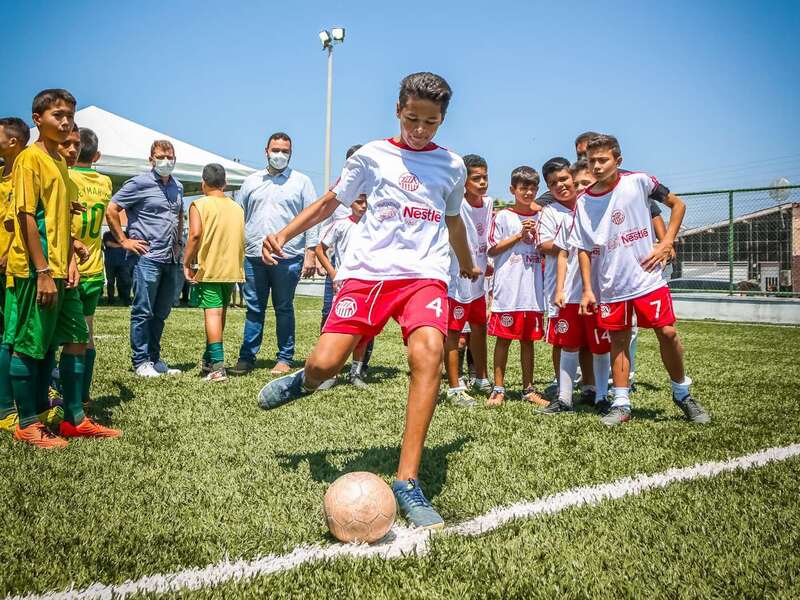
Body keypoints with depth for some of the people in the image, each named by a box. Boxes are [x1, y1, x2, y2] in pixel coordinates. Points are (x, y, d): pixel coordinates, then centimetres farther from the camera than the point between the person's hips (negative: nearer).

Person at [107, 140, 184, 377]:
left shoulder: (177, 187, 14)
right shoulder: (139, 183, -5)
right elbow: (111, 210, -7)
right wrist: (124, 240, -8)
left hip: (170, 259, 7)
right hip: (147, 257, -7)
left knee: (161, 312, 12)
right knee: (143, 311, -1)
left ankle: (155, 359, 22)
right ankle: (141, 361, 6)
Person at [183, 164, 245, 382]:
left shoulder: (199, 205, -6)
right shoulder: (237, 207, 11)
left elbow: (195, 234, -17)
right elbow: (243, 238, 10)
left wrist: (187, 263, -10)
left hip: (208, 269, -6)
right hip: (232, 269, 6)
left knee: (213, 313, -9)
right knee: (220, 313, 17)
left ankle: (217, 366, -18)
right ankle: (209, 359, 32)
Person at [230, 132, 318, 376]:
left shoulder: (301, 182, 6)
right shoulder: (251, 181, 15)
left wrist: (310, 253, -5)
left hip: (287, 258, -3)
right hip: (254, 256, 3)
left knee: (284, 309, 4)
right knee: (254, 308, 6)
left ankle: (285, 358, 12)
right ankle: (247, 357, 12)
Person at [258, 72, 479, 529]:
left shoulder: (452, 166, 14)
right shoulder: (372, 156, 8)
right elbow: (330, 202, 19)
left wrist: (468, 266, 45)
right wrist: (283, 234, 9)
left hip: (425, 274, 1)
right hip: (367, 270, 0)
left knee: (429, 350, -29)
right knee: (324, 363, -16)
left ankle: (407, 483, -23)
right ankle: (304, 382, 27)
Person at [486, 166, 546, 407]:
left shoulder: (540, 217, 13)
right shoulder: (503, 216, 0)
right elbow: (493, 250, -3)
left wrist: (536, 236, -3)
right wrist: (519, 235, -10)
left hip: (533, 289, 4)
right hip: (507, 289, -4)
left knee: (528, 339, 10)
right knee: (504, 338, 0)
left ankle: (528, 389, 19)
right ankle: (499, 389, 9)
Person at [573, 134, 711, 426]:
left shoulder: (638, 181, -4)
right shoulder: (583, 202, 2)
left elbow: (677, 204, 5)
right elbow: (583, 249, 6)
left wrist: (666, 244, -5)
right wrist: (587, 290, 0)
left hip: (648, 278, -2)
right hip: (610, 285, 2)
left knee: (667, 333, -5)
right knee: (618, 341, 7)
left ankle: (682, 393, 17)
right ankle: (621, 404, 16)